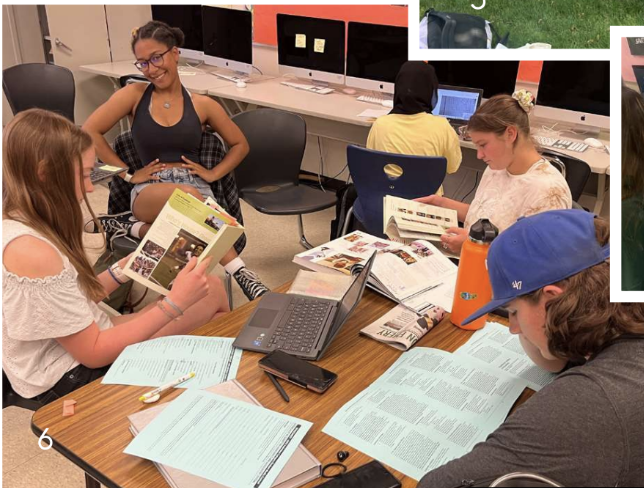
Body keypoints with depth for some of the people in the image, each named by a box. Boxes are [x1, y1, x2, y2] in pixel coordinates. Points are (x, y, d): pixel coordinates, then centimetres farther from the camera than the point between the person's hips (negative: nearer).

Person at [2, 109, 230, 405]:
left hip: (79, 346, 8)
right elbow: (93, 353, -24)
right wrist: (174, 302, -24)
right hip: (70, 381, -8)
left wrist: (123, 270, 0)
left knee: (210, 288, 4)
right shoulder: (31, 251, -30)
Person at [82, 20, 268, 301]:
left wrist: (213, 174, 5)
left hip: (197, 189, 1)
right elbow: (89, 132, 3)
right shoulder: (134, 94, 7)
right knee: (187, 197, -41)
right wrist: (128, 174, 1)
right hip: (148, 193, -1)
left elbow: (240, 145, 21)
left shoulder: (202, 105, 10)